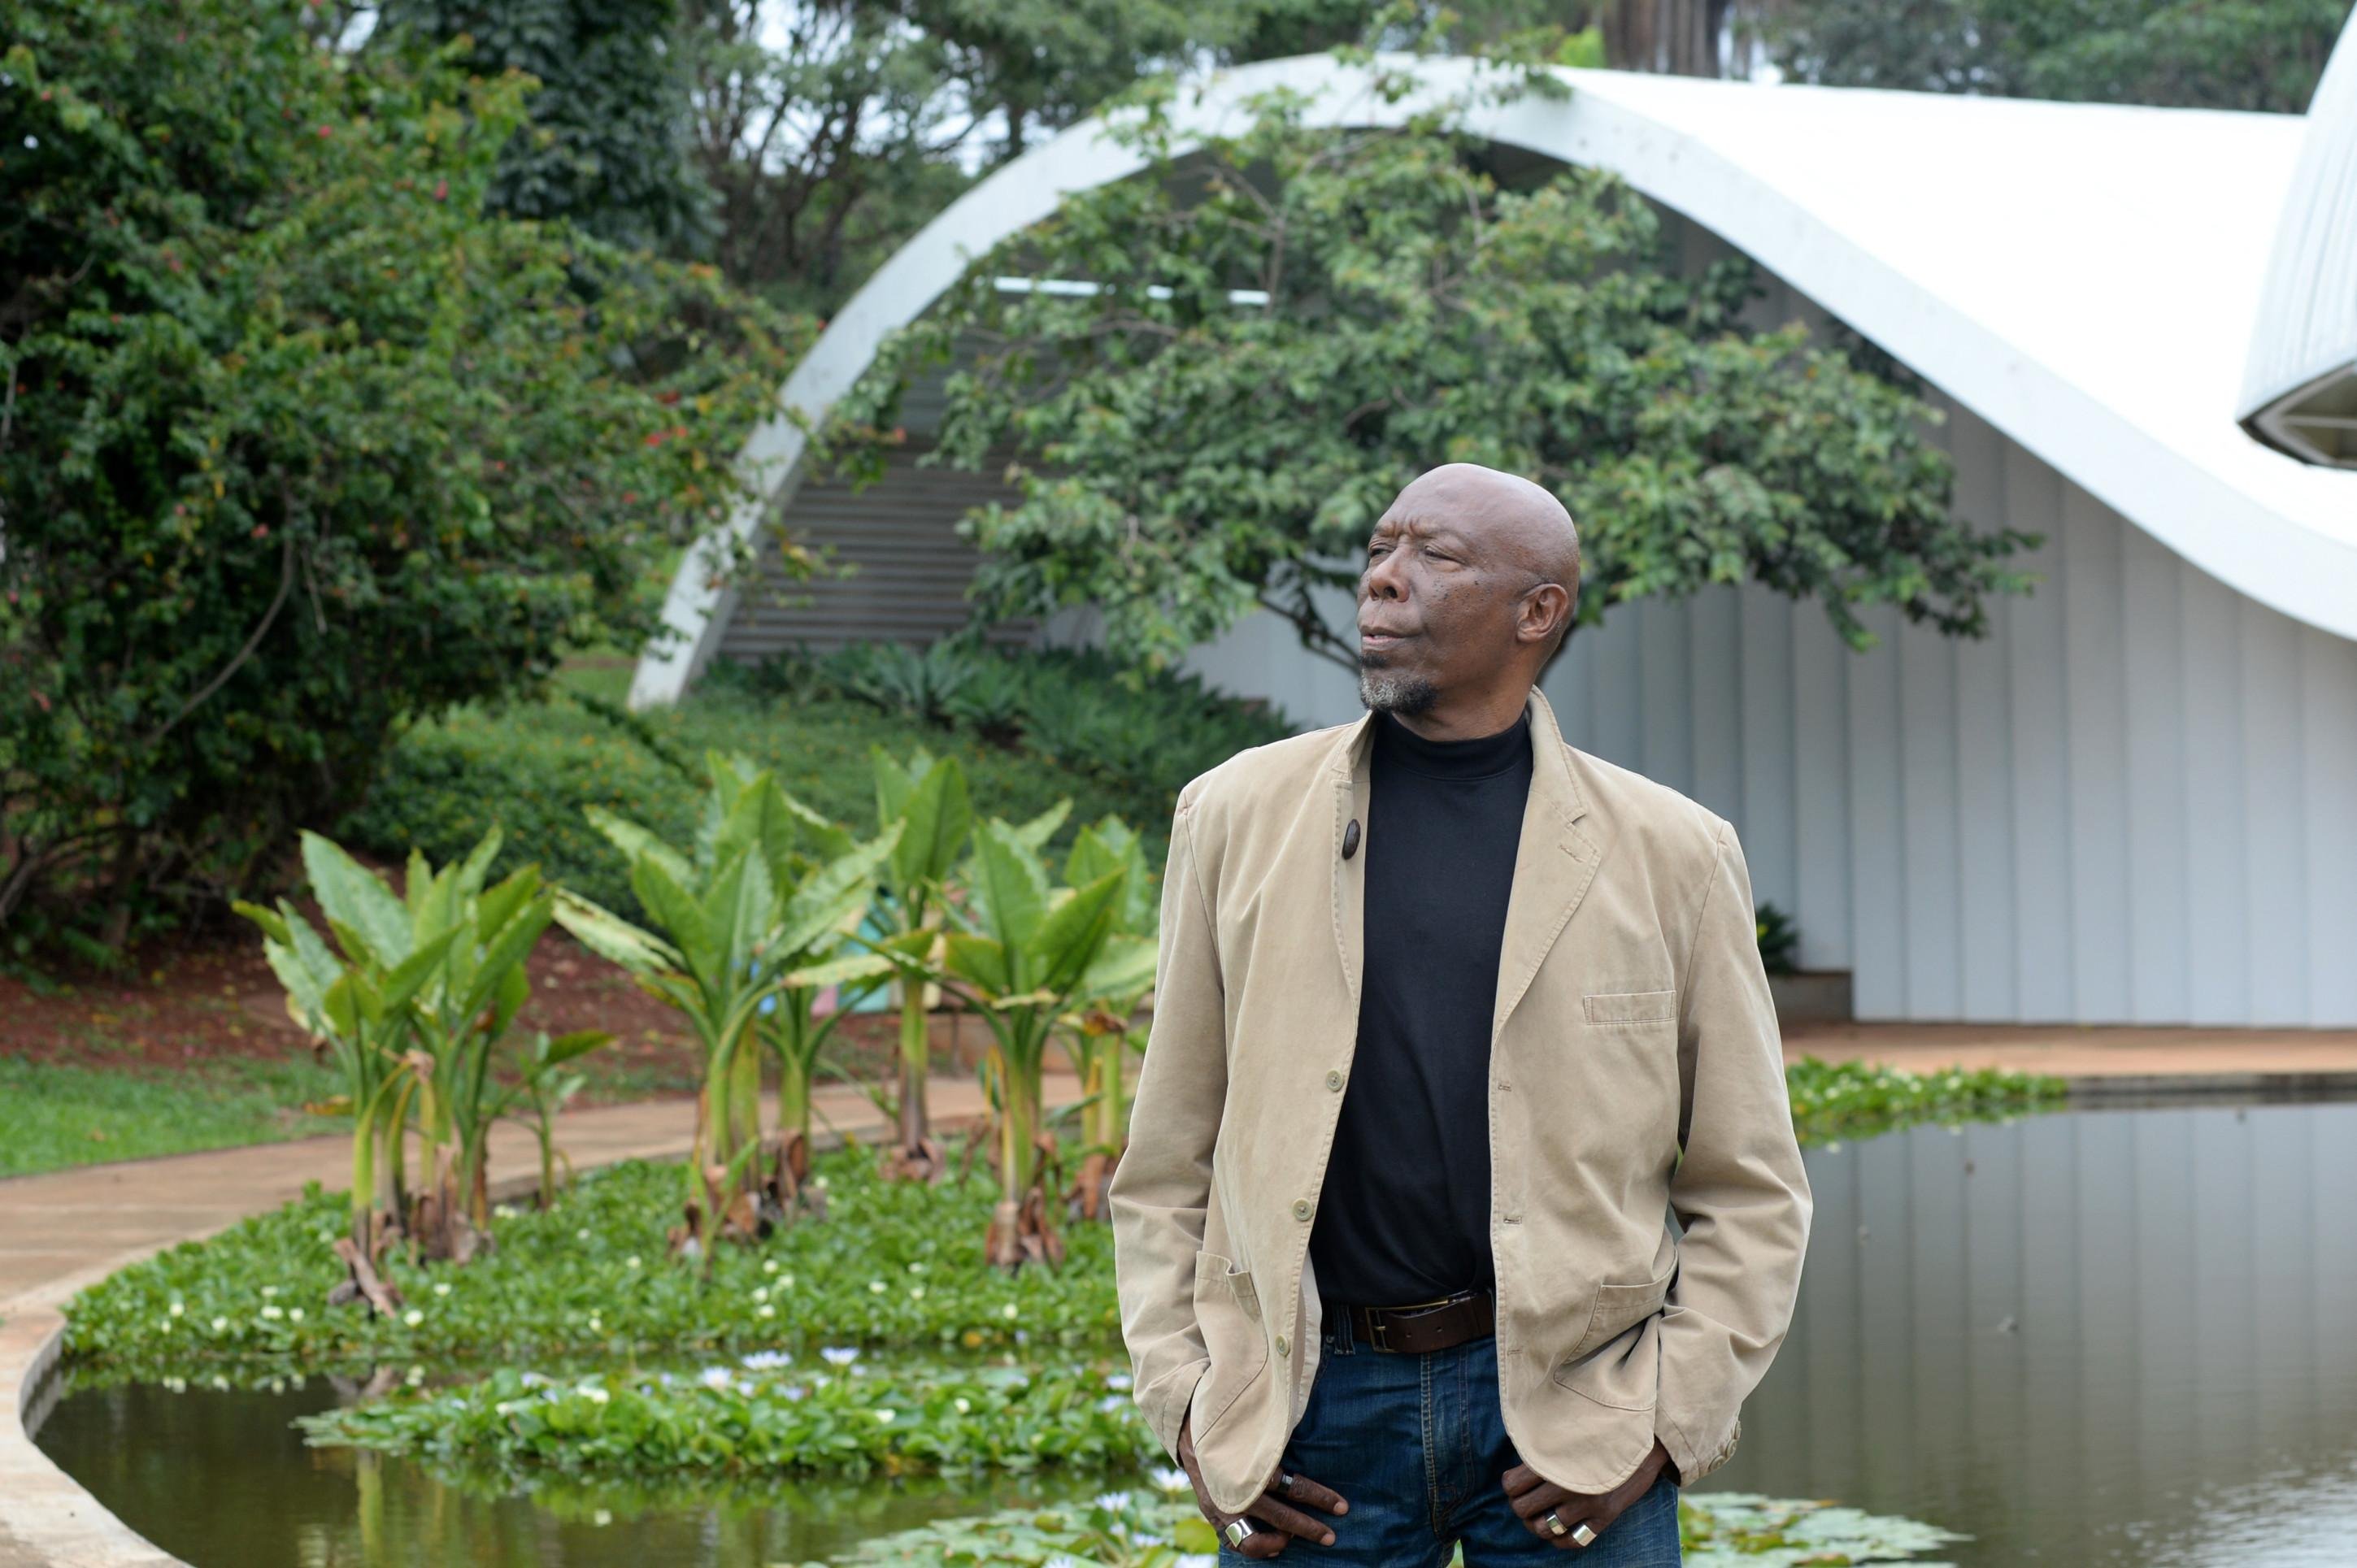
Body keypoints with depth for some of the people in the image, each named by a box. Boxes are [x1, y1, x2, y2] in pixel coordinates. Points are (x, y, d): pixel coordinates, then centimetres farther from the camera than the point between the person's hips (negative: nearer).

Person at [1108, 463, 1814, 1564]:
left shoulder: (1671, 853, 3)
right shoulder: (1236, 818, 7)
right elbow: (1165, 1166, 10)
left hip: (1570, 1402, -1)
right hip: (1318, 1407, 1)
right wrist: (1185, 1407, 0)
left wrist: (1667, 1423, -5)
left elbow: (1750, 1194, 6)